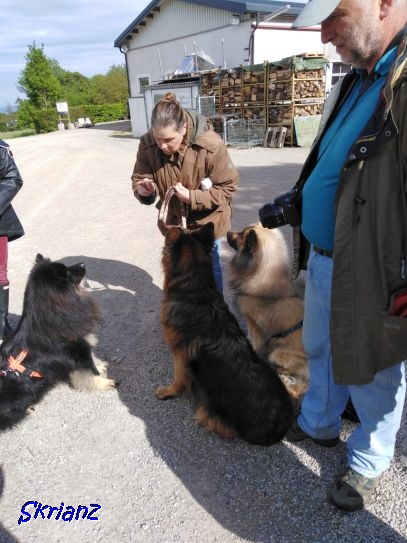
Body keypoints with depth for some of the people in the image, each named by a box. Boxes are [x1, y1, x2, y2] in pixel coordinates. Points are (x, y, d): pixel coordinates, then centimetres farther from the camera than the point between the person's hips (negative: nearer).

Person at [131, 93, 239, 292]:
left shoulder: (211, 146, -28)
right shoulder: (147, 144, -18)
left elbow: (227, 188, -20)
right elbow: (139, 178, -6)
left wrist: (192, 197, -33)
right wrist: (143, 190, -31)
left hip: (206, 222, -3)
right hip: (173, 221, 3)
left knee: (209, 268, 17)